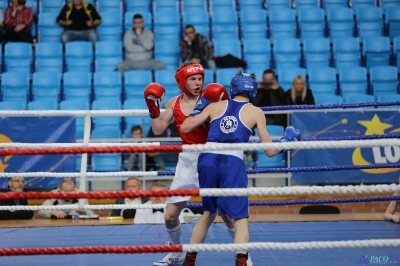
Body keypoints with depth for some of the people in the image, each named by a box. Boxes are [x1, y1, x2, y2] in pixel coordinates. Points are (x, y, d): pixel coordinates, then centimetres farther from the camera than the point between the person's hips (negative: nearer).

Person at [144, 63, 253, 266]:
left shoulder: (209, 98, -7)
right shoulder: (174, 103, 5)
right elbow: (158, 130, 5)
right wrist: (153, 108, -3)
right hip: (187, 161, 4)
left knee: (226, 213, -7)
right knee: (170, 216, 7)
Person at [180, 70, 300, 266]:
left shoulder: (215, 106, 18)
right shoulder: (256, 113, 12)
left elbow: (184, 128, 16)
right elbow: (270, 151, 11)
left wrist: (199, 111, 33)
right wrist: (286, 141, 30)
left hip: (207, 160, 4)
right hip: (232, 163, -4)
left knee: (209, 212, 24)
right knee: (240, 218, 4)